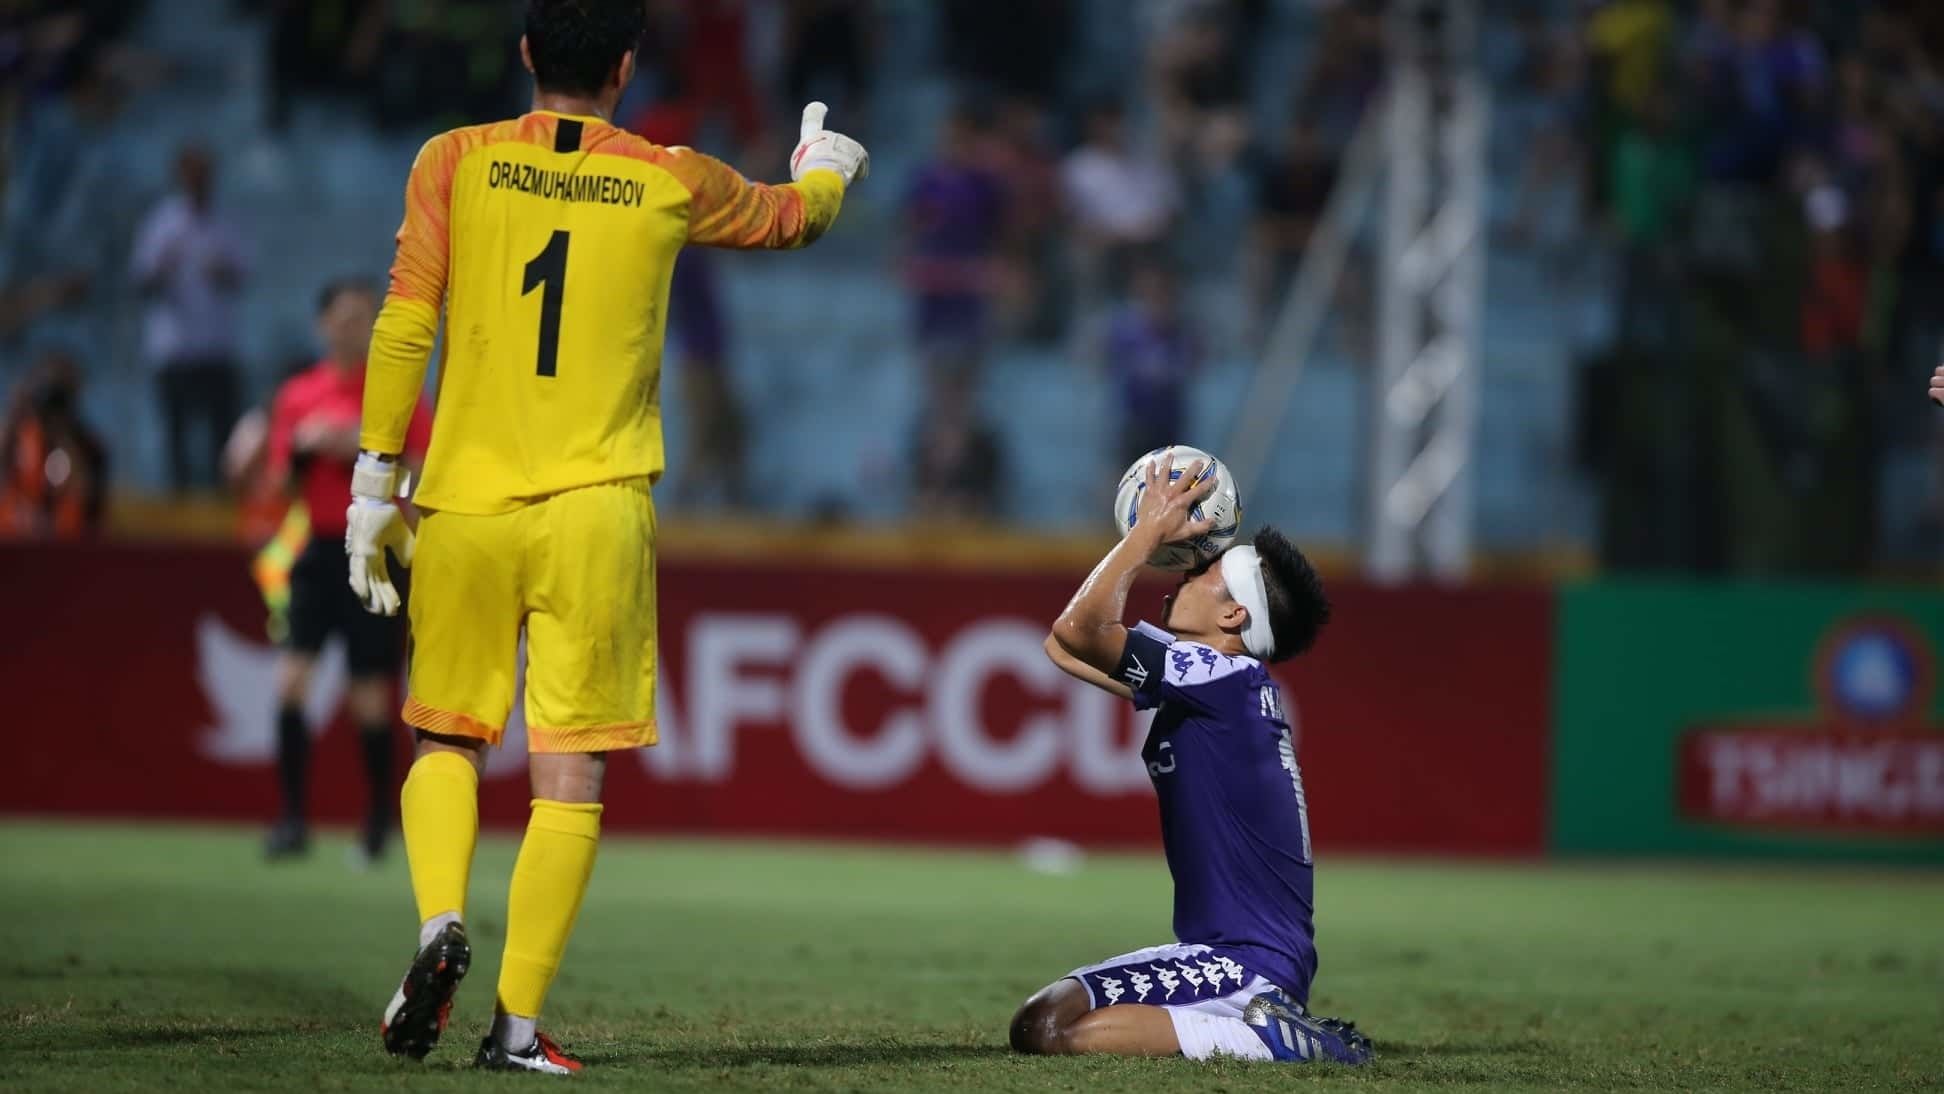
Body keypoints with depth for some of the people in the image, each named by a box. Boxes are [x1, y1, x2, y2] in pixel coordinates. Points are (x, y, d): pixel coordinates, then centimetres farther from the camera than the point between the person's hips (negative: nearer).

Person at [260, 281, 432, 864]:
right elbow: (280, 485, 10)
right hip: (320, 551, 2)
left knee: (371, 699, -1)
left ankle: (379, 823, 15)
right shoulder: (298, 395, 8)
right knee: (290, 681, -11)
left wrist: (367, 451, -18)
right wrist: (302, 449, -10)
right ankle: (293, 820, -8)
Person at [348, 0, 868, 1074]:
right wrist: (827, 163, 47)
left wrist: (373, 482, 4)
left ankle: (440, 922, -9)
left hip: (464, 503, 1)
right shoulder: (672, 183, 4)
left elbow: (402, 329, -2)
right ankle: (519, 1021, -3)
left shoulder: (455, 162, 2)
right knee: (568, 775, 1)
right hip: (597, 511, -1)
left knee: (446, 737, 16)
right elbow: (793, 214, 24)